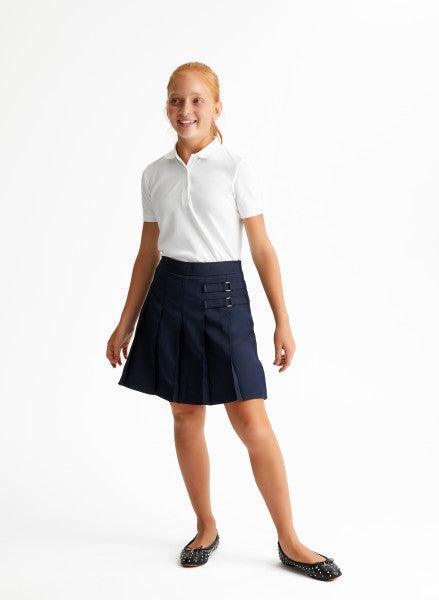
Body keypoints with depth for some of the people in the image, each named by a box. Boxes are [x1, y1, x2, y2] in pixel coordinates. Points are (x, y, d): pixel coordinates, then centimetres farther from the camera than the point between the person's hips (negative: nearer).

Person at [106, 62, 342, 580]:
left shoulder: (236, 167, -2)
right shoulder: (155, 174, 8)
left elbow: (262, 249, -2)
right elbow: (148, 253, 13)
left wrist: (282, 321, -4)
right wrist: (125, 324, 12)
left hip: (222, 295, -3)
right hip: (169, 296, 4)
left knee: (251, 421, -5)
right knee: (186, 417, 9)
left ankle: (289, 541, 9)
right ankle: (206, 528, 26)